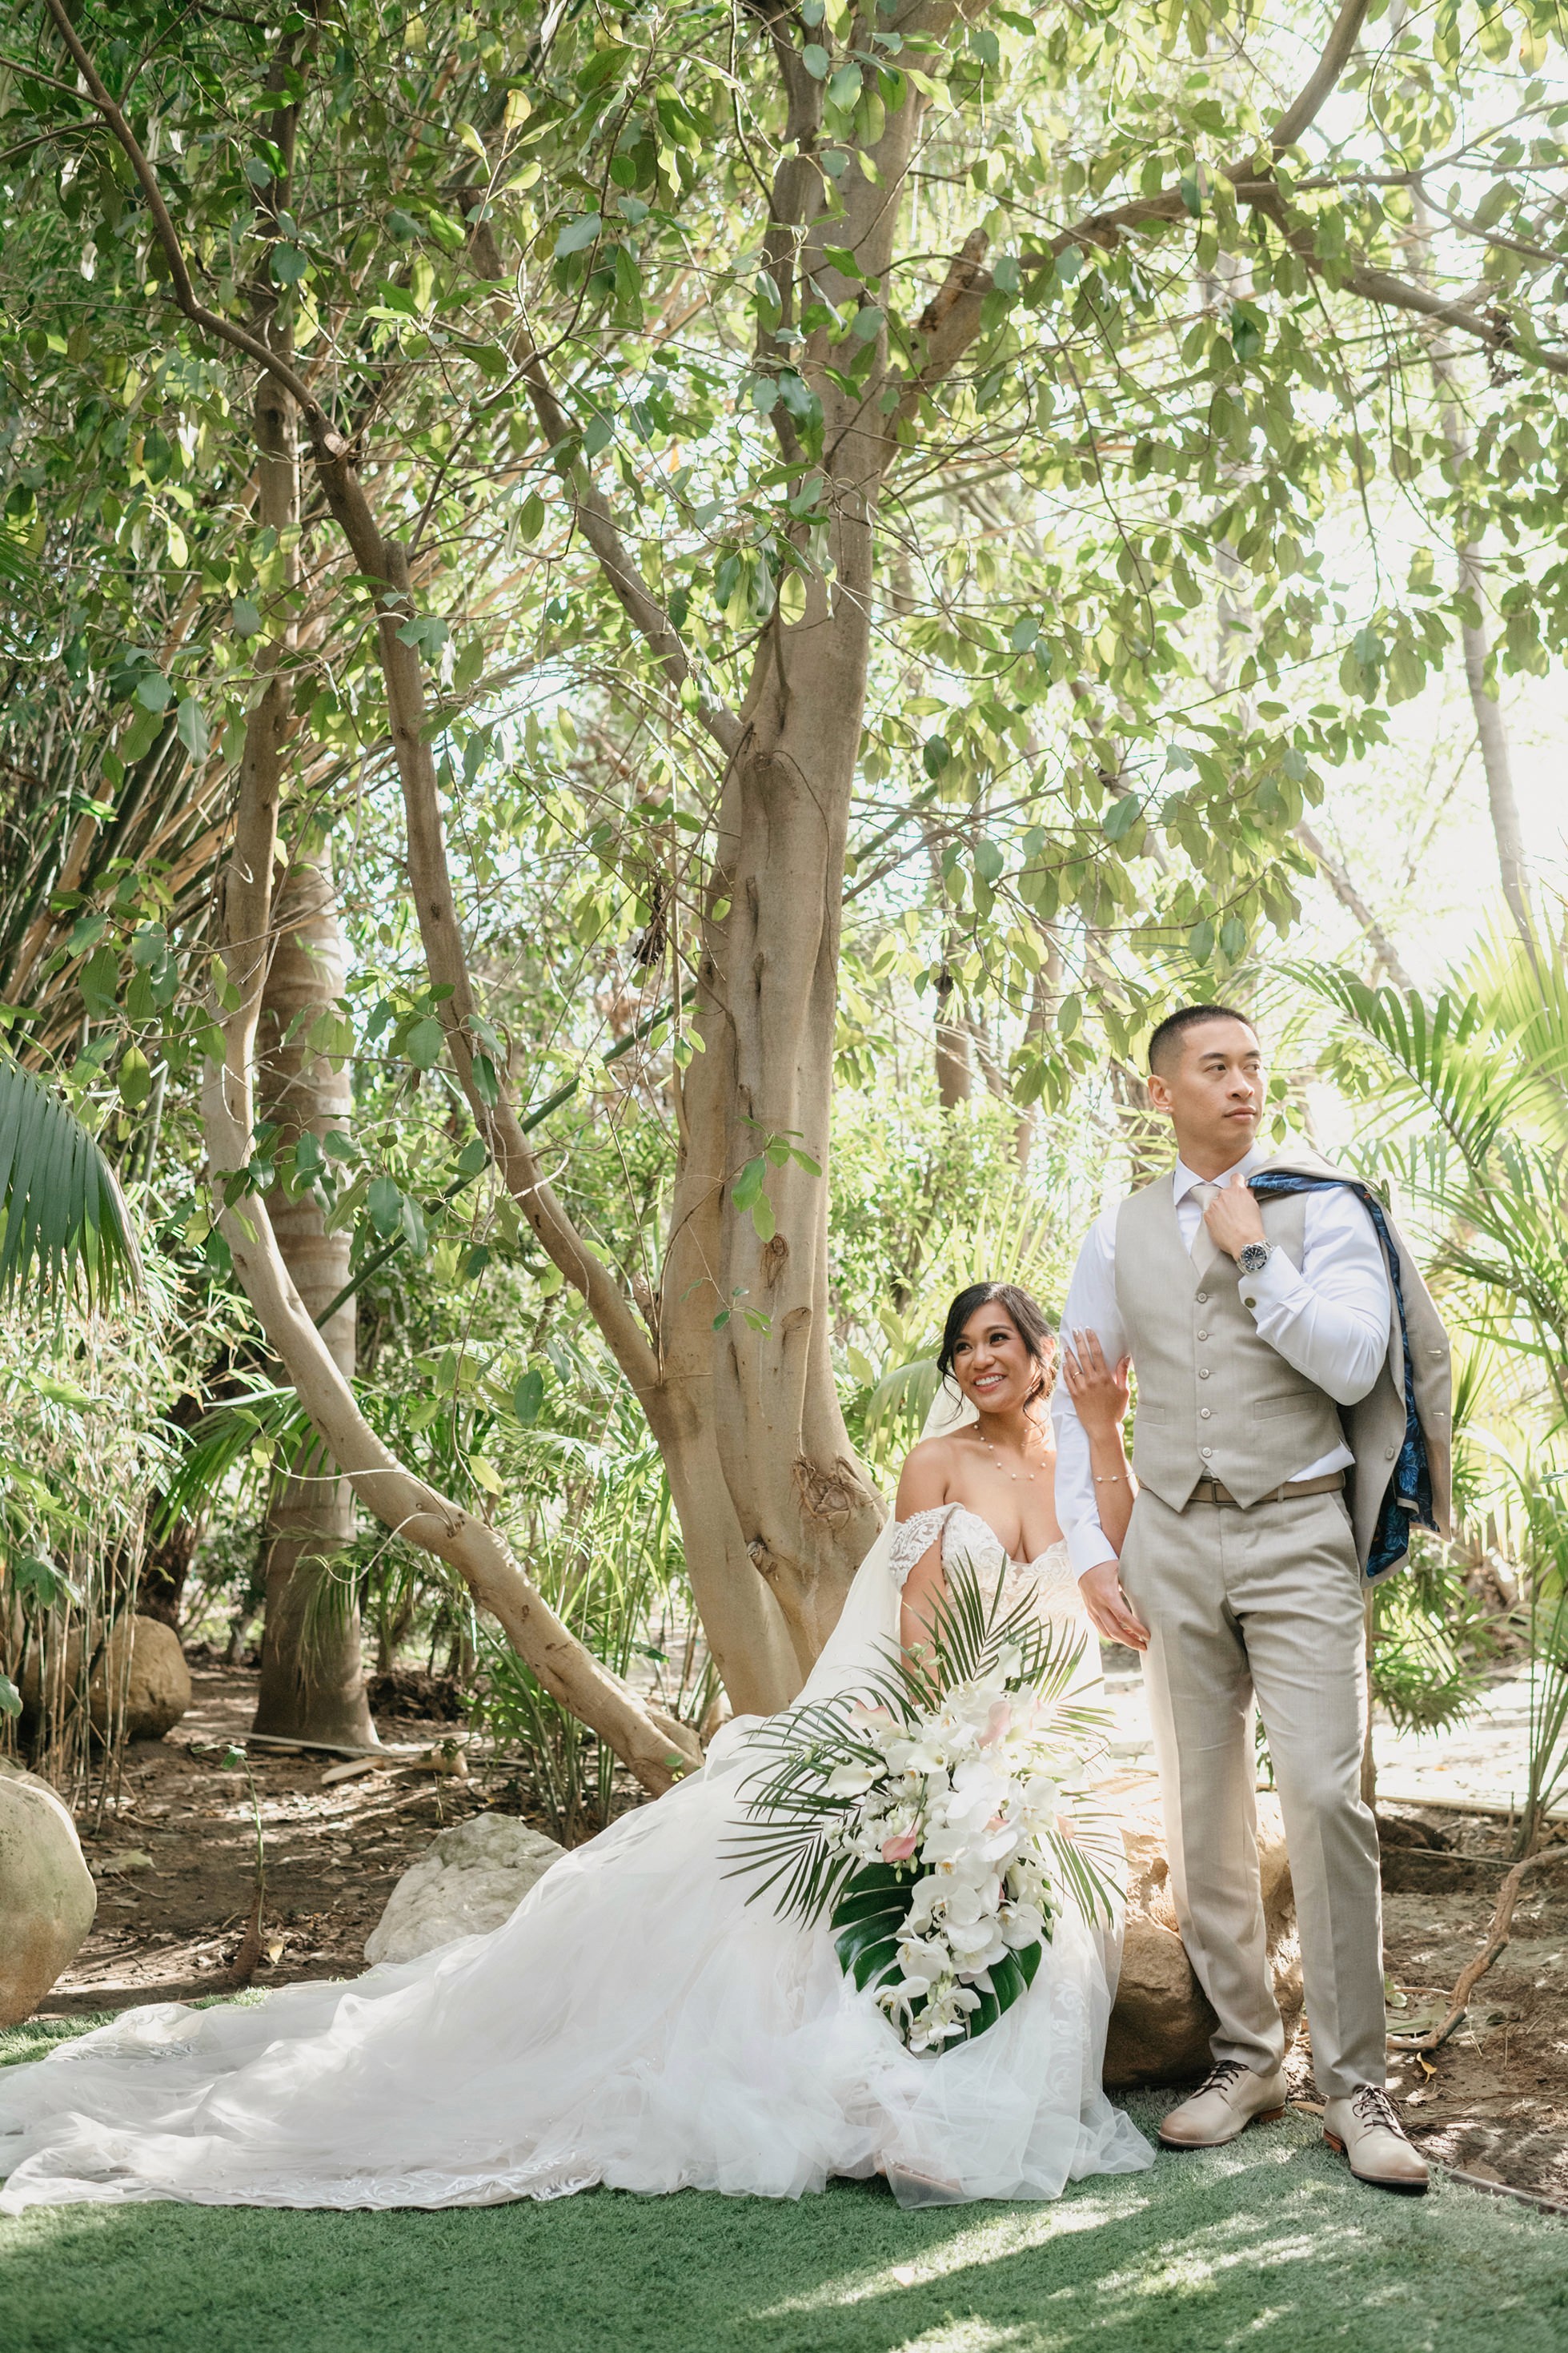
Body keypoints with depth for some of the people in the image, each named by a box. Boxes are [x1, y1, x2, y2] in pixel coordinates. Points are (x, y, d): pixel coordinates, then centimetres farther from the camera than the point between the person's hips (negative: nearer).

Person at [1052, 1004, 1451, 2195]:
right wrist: (1090, 1550, 5)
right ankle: (1245, 2054, 19)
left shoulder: (1324, 1209, 1)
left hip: (1300, 1532, -3)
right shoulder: (1118, 1237, 10)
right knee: (1201, 1809, 7)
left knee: (1326, 1797, -11)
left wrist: (1251, 1253, -10)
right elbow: (1079, 1402, 13)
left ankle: (1355, 2083, -1)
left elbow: (1352, 1362, -11)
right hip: (1174, 1540, 3)